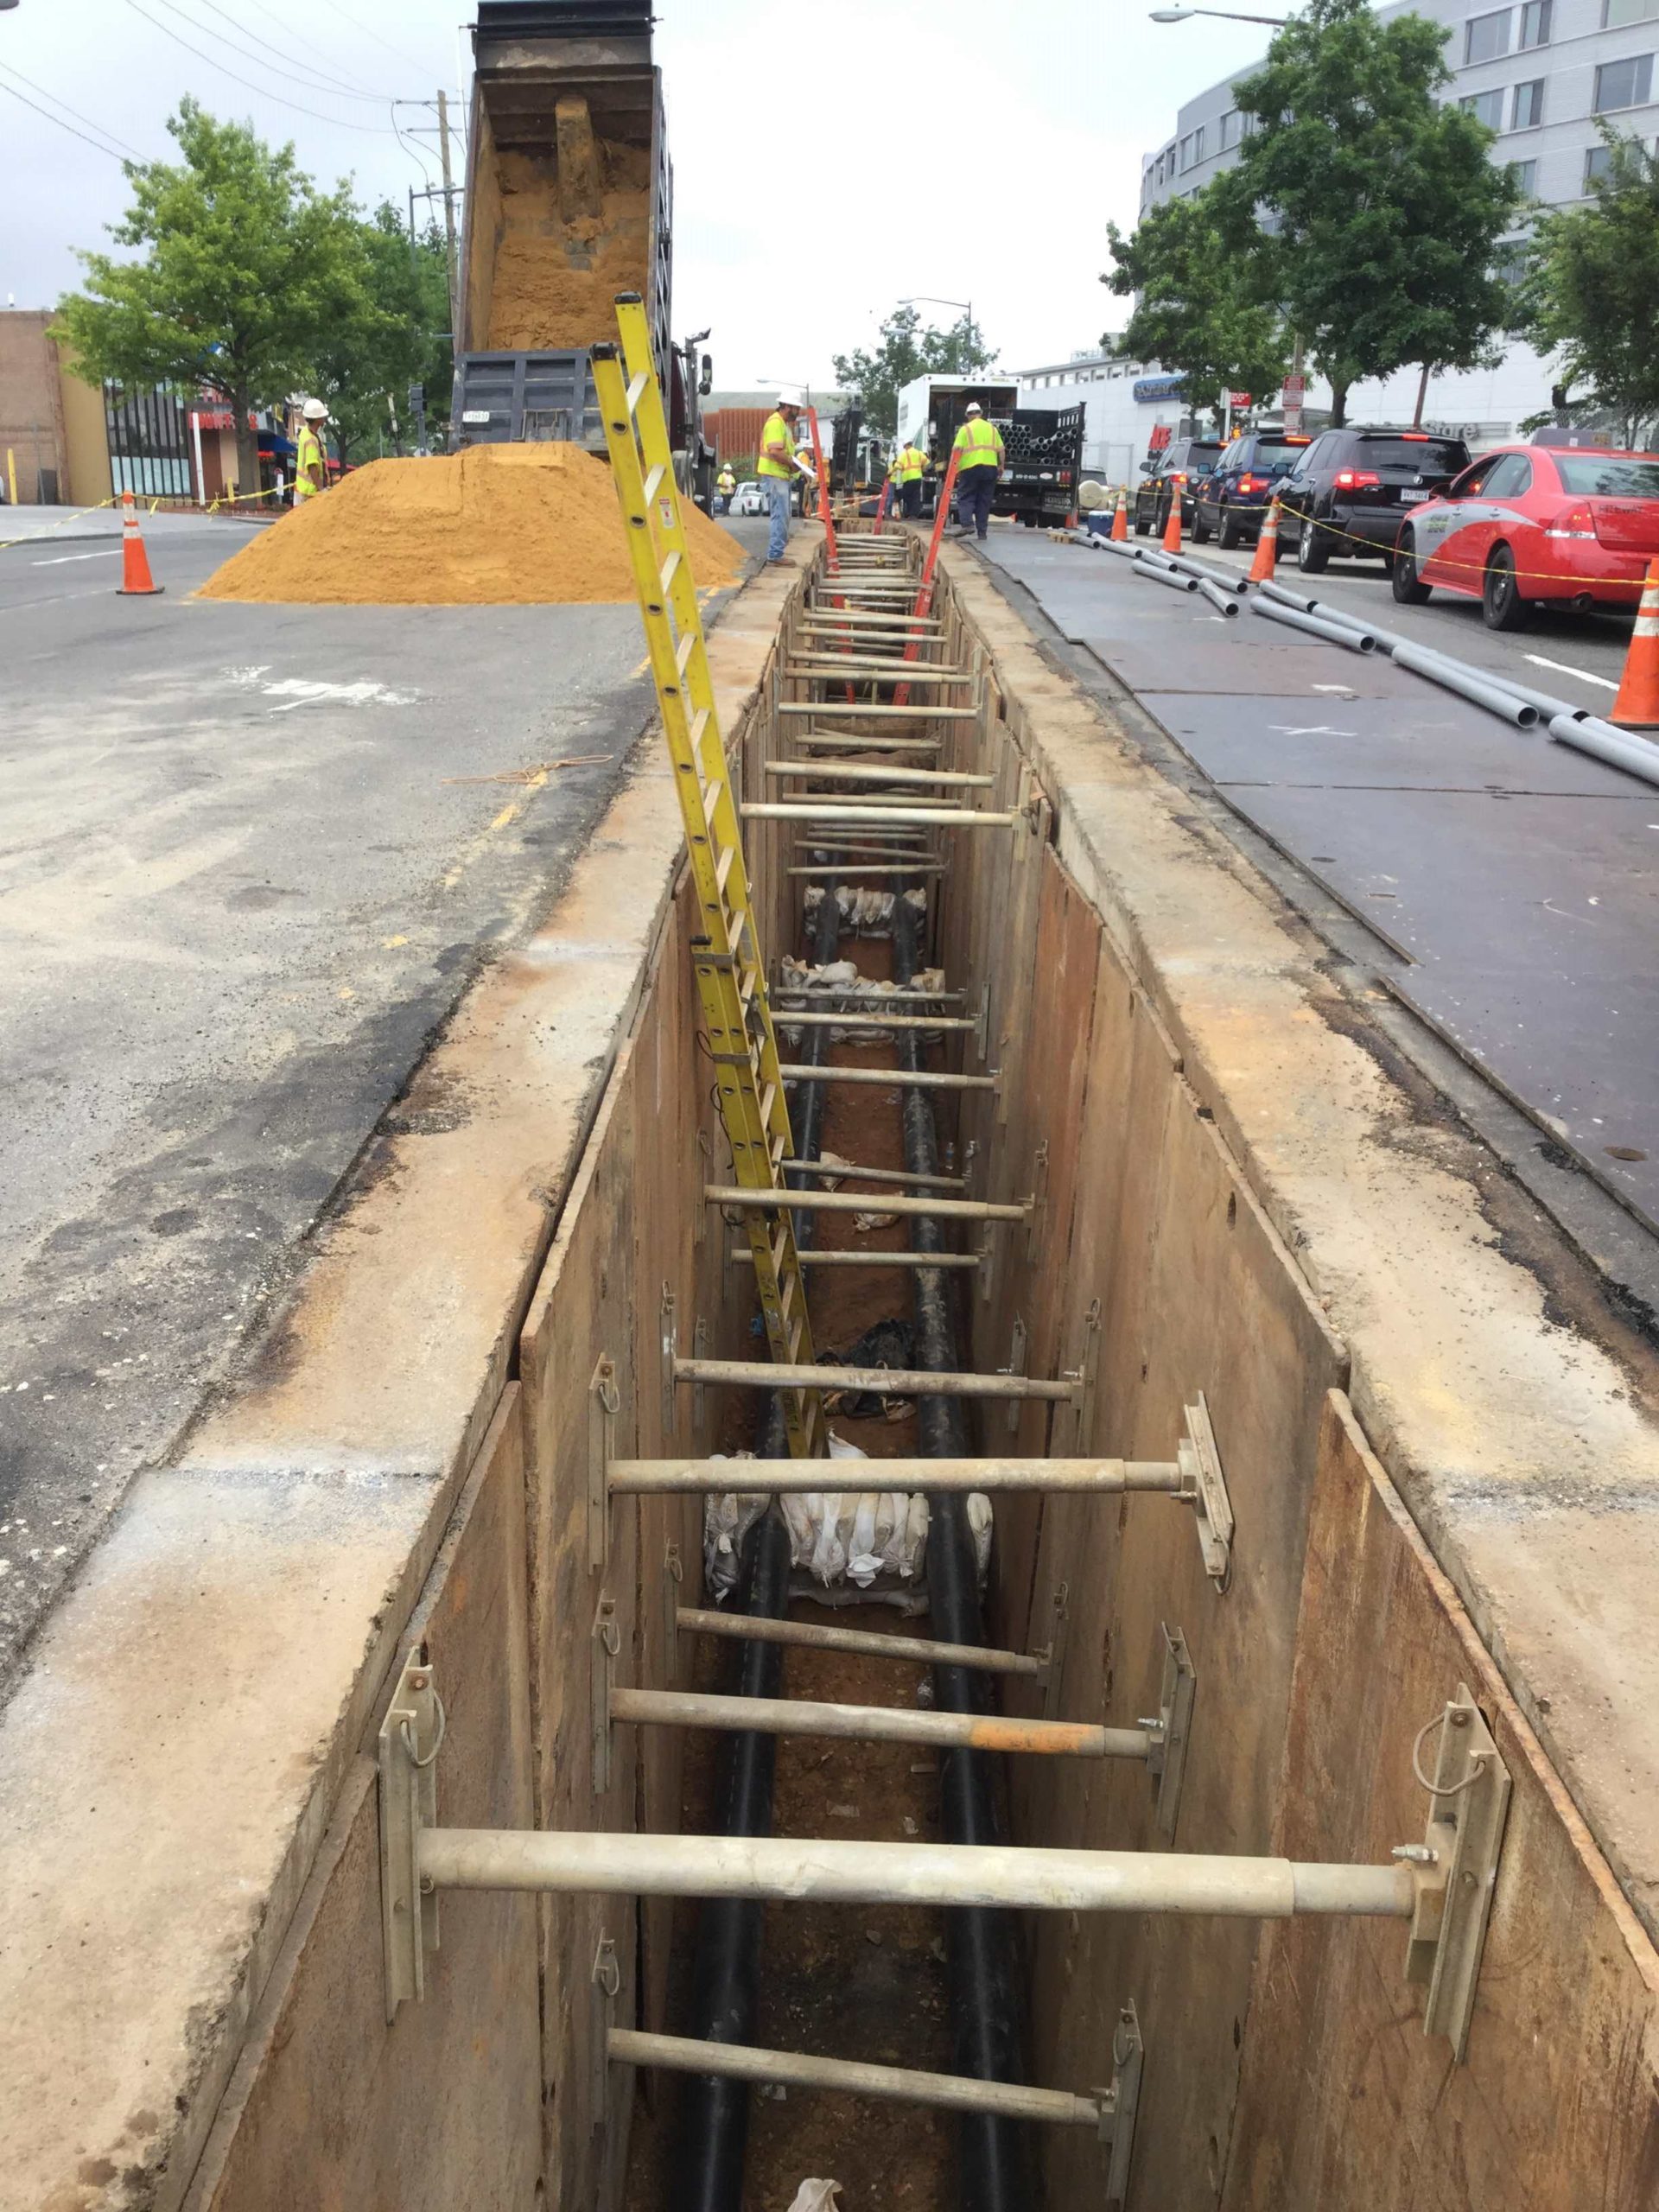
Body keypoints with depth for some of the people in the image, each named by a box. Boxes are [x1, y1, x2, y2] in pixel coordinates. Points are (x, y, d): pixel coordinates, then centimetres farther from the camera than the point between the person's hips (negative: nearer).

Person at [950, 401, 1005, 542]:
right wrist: (1001, 466, 20)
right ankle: (982, 532, 7)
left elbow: (957, 449, -6)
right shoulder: (992, 428, 14)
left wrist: (956, 468, -2)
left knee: (965, 498, 4)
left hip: (970, 467, -3)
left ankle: (967, 524, -16)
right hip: (990, 468, 3)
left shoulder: (965, 429, 3)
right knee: (984, 501, 8)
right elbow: (1001, 450, 11)